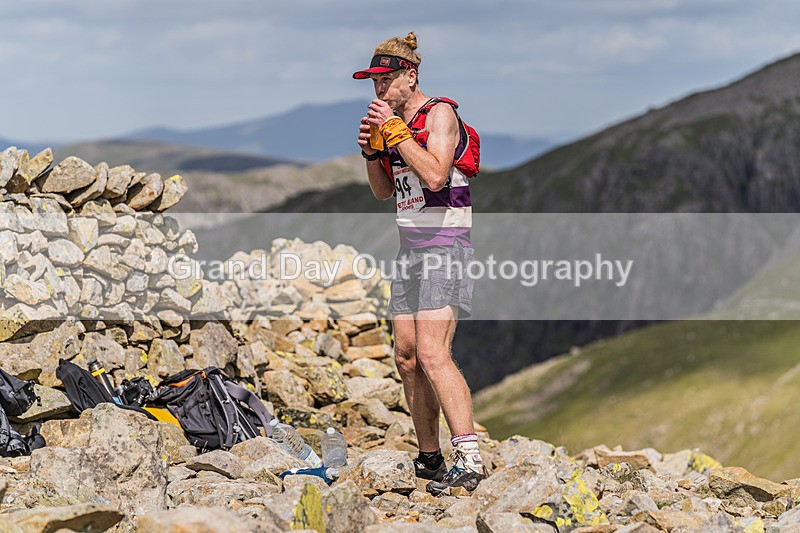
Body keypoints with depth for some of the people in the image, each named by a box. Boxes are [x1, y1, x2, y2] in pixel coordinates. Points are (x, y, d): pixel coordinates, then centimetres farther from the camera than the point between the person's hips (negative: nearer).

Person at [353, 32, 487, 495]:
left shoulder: (439, 113, -10)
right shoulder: (396, 121, 14)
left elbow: (435, 176, -25)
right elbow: (384, 191, 20)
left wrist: (394, 130, -20)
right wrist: (372, 149, 3)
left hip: (445, 247, -9)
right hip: (411, 249, 9)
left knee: (432, 355, -21)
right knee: (408, 358, 7)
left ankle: (470, 458, -26)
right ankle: (431, 460, 15)